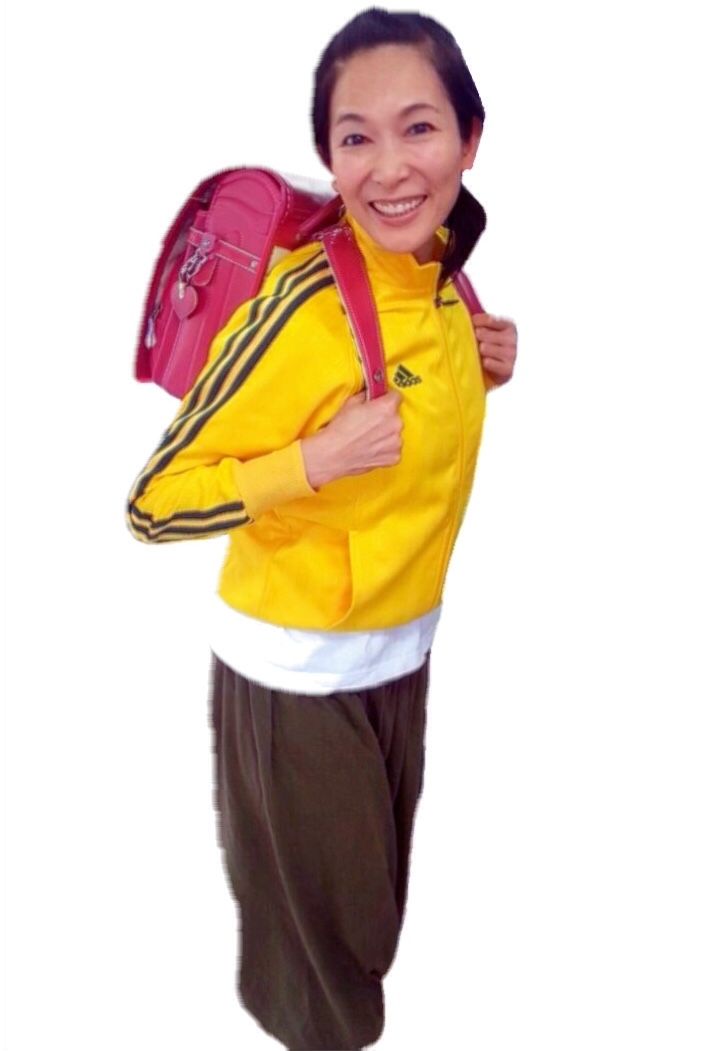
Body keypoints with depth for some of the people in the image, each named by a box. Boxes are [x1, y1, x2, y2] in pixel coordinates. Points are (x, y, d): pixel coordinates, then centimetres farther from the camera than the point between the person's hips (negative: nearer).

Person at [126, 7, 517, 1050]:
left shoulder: (446, 277, -4)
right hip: (295, 672, -7)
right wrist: (314, 461, -32)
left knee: (372, 914, 28)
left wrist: (478, 372, -4)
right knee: (319, 934, 16)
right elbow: (155, 502, -21)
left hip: (403, 652, 7)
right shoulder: (301, 306, -26)